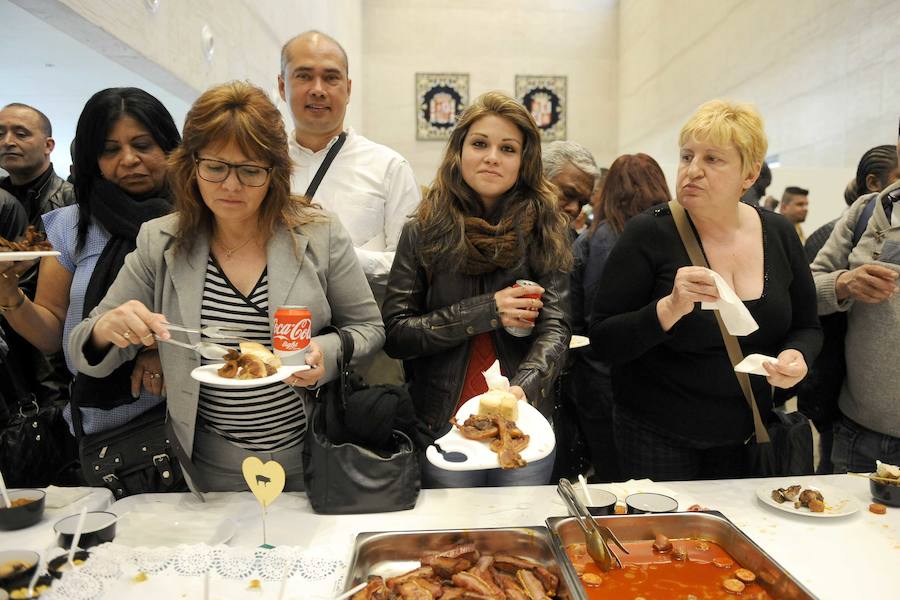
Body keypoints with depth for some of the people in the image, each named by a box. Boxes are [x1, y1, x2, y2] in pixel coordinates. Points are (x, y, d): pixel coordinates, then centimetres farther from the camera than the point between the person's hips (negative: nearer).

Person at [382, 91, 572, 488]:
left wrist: (521, 388, -30)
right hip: (442, 422, 0)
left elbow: (554, 328, -11)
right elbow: (394, 335, -7)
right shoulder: (423, 234, -2)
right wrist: (486, 311, -16)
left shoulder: (544, 232, -1)